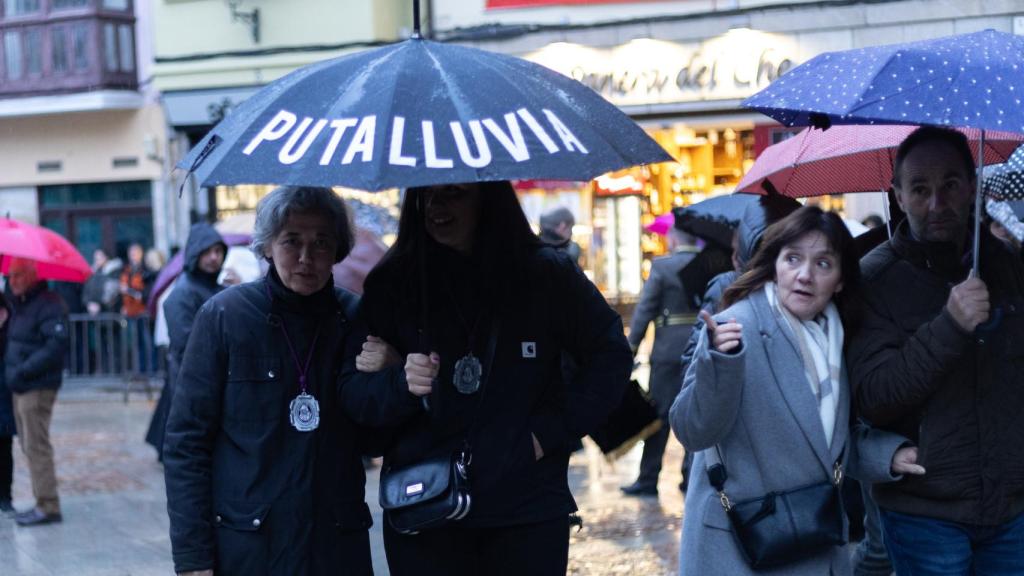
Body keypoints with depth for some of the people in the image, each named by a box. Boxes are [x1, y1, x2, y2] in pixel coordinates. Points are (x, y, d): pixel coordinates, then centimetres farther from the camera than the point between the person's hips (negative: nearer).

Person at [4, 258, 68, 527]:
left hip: (38, 388, -10)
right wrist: (9, 368, 6)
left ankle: (48, 506, -4)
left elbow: (56, 345, -22)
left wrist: (23, 371, -21)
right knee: (29, 445, 12)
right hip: (20, 387, 10)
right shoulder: (19, 304, 16)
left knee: (37, 446, -8)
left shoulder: (48, 305, -13)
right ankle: (43, 503, 19)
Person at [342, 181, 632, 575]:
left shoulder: (547, 273, -1)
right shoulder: (392, 284, 0)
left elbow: (610, 357, 6)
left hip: (528, 509, 0)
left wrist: (553, 432, -3)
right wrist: (402, 386, -20)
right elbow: (354, 394, 0)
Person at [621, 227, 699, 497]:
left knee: (659, 414, 3)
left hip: (669, 351, -4)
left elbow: (644, 309, -9)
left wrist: (631, 347, -5)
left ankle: (648, 479, 5)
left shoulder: (662, 266, -7)